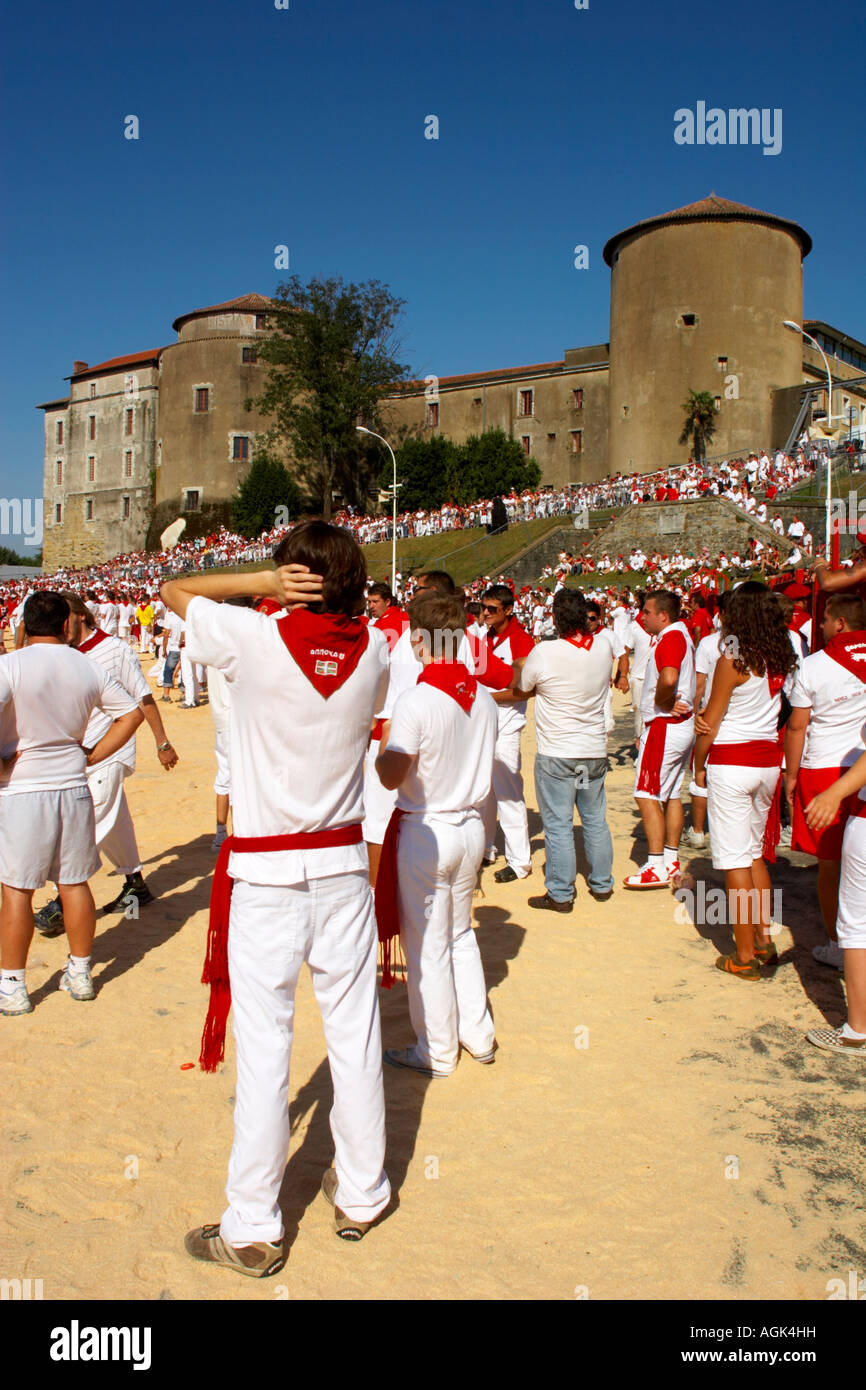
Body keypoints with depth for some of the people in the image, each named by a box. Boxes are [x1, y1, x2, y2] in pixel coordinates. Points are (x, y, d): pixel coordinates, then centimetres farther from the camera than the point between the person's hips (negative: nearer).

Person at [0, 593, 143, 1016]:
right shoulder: (88, 668, 2)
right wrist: (91, 756, 8)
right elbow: (132, 713, 7)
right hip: (73, 787, 4)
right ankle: (79, 973, 25)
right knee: (74, 883, 14)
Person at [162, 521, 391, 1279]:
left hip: (265, 870, -3)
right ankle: (361, 1195, 31)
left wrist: (263, 582, -7)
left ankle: (253, 1230, 18)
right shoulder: (374, 649, -3)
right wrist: (336, 599, 9)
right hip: (344, 863, 4)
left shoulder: (256, 638, -12)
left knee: (264, 1043, 4)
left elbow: (174, 589, 3)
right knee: (354, 1030, 14)